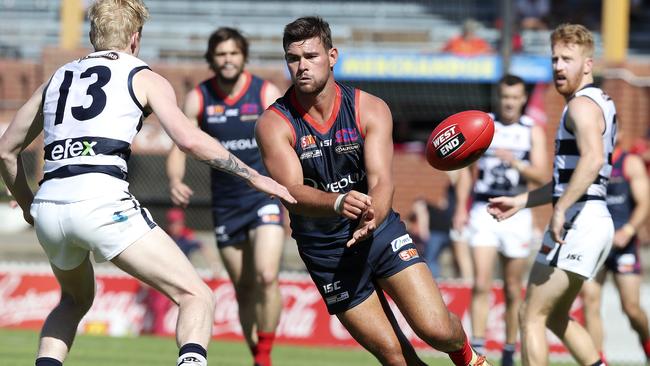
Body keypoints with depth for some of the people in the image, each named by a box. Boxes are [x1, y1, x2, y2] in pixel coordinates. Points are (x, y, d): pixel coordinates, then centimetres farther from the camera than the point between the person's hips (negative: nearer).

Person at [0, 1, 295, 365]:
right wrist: (254, 176, 4)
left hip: (48, 208, 6)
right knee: (197, 297, -1)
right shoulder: (144, 78, 11)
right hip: (101, 202, -6)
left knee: (76, 300, 34)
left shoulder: (57, 79, 25)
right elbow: (189, 139, -4)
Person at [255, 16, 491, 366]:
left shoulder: (370, 109, -8)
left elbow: (381, 181, -18)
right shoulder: (274, 124, -12)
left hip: (381, 233, 1)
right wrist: (338, 203, -47)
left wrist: (372, 219, -42)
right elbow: (292, 193, -25)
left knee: (438, 330, -14)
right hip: (327, 253, -1)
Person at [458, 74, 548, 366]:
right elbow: (466, 168, 12)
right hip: (483, 210, 0)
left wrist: (515, 163, -24)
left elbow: (541, 177, -6)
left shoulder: (533, 131, 4)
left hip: (517, 213, 0)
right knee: (481, 285, -13)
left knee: (513, 290, 6)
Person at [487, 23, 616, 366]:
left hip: (577, 222, -10)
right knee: (556, 317, 19)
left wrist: (560, 209, -31)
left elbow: (592, 159, -31)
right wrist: (521, 201, 25)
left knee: (531, 316, -6)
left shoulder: (582, 105, -12)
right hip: (597, 220, 10)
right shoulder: (599, 103, 21)